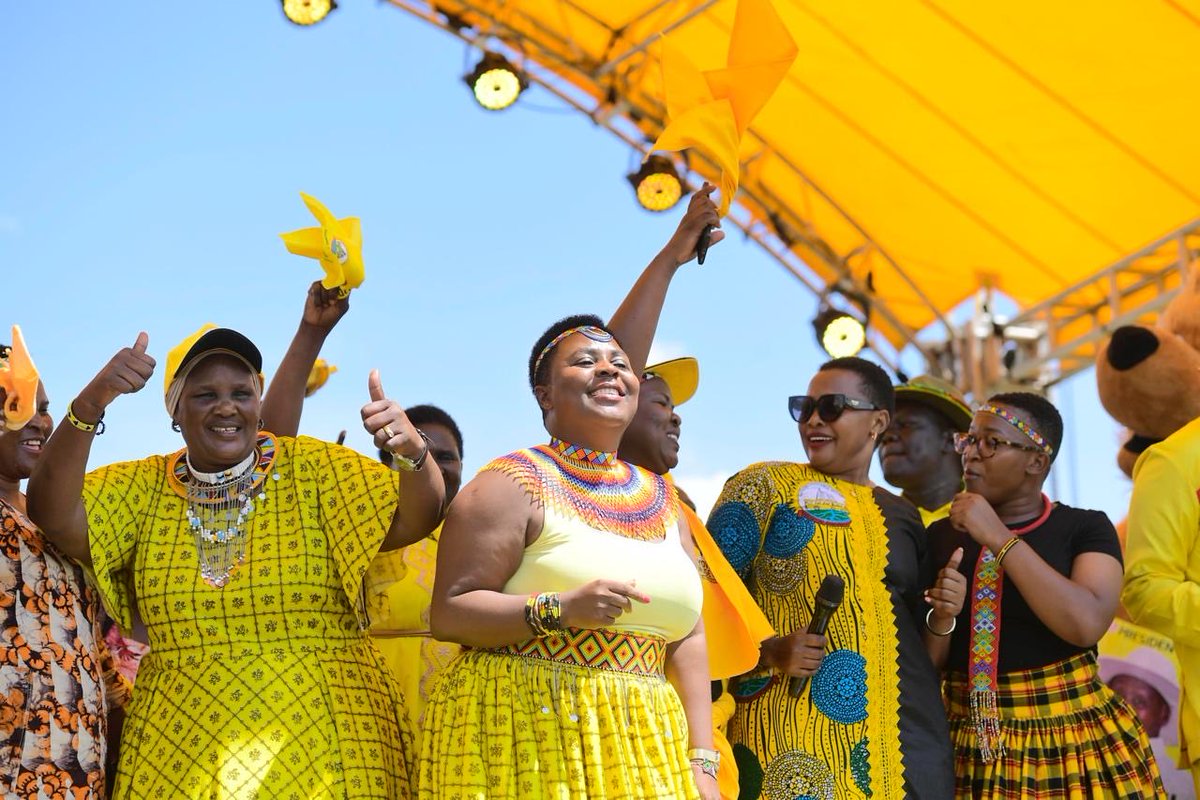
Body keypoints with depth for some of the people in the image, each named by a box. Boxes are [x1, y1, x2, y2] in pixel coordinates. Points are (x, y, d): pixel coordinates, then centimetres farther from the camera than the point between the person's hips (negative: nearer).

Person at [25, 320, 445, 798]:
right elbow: (54, 516, -11)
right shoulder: (143, 488, 4)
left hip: (320, 741, -2)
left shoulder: (314, 469, -1)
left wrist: (413, 452, -32)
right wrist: (90, 404, -24)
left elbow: (413, 521, -10)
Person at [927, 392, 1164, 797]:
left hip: (1074, 746, -3)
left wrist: (999, 539, -18)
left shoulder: (1085, 528, -3)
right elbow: (921, 659, 7)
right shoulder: (941, 536, 6)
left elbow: (1087, 624, -21)